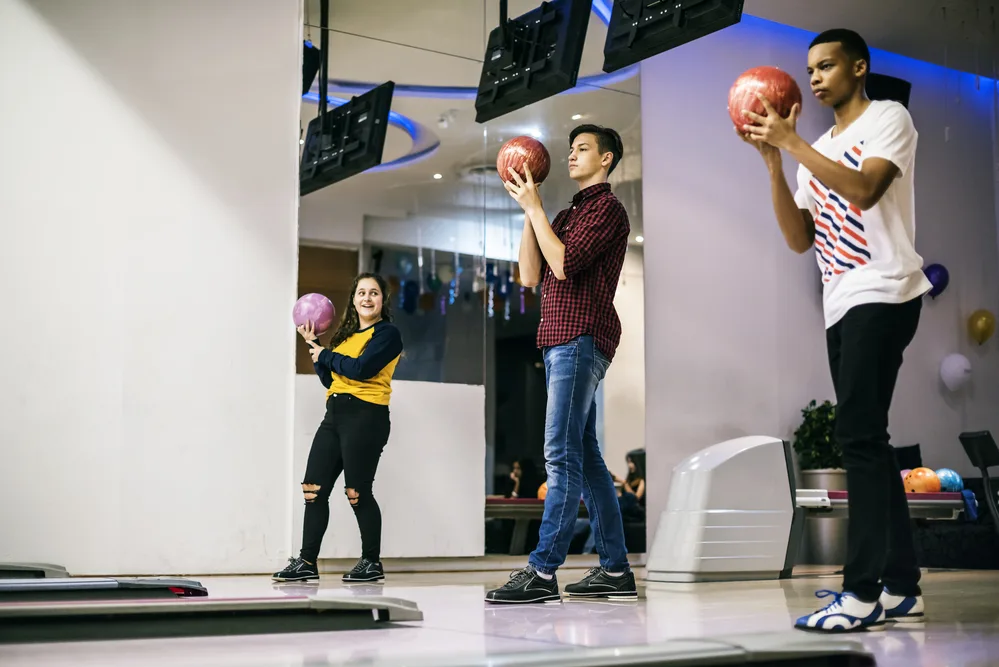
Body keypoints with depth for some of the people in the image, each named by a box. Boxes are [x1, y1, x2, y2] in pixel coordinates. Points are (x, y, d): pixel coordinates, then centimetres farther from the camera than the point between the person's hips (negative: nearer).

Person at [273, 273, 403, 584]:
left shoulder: (387, 333, -2)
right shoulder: (347, 334, 21)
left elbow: (361, 368, -17)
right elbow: (329, 379, 18)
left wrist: (325, 354, -4)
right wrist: (314, 345, 13)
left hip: (365, 417, -8)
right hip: (335, 414, 8)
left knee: (357, 492, -5)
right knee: (314, 488, 3)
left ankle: (372, 563, 9)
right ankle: (307, 562, 9)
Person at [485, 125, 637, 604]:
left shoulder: (607, 208, -3)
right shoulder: (569, 213, 23)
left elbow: (564, 264, -16)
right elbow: (531, 276, 14)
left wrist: (535, 208, -9)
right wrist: (528, 211, 8)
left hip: (581, 338, -10)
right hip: (561, 340, 10)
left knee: (562, 455, -13)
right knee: (584, 456, 9)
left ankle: (542, 572, -15)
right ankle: (615, 570, 14)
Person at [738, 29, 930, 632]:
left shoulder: (889, 118, 1)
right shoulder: (819, 150, 22)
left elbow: (863, 190, -18)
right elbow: (800, 239, 12)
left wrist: (792, 141, -14)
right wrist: (773, 160, 4)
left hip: (882, 296, -8)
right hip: (842, 306, 8)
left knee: (859, 436, -17)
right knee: (866, 441, 6)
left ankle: (864, 593, -18)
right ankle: (902, 587, 11)